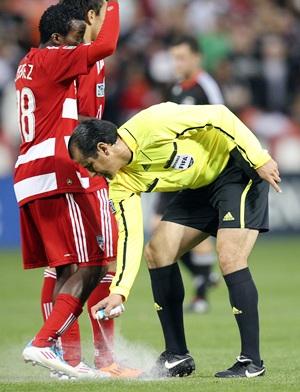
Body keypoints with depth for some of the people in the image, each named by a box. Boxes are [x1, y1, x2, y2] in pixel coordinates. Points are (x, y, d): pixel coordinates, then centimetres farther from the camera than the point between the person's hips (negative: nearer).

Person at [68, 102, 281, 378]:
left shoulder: (153, 125, -29)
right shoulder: (122, 184, -6)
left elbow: (219, 116, -25)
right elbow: (130, 236, -5)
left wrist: (259, 159, -24)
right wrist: (119, 291, -13)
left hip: (238, 168, -8)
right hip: (201, 187, 8)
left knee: (229, 257, -21)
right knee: (157, 251, 1)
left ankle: (251, 361, -14)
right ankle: (177, 356, 9)